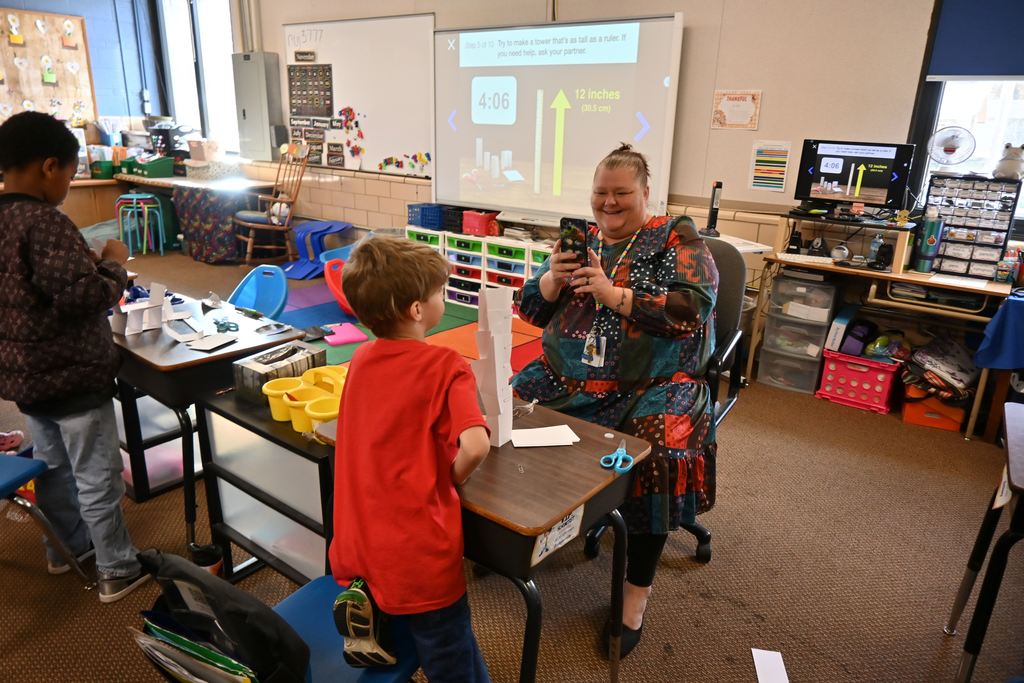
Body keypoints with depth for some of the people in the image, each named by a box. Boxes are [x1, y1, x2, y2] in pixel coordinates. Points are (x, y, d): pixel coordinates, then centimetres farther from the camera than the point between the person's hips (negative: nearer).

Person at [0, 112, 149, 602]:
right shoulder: (44, 222, -23)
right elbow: (84, 296, -28)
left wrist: (86, 263, 11)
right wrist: (114, 265, -12)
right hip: (71, 376, -9)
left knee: (53, 466, 24)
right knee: (97, 478, 4)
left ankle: (66, 546, 43)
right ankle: (118, 571, 18)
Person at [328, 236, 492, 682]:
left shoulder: (361, 358, 4)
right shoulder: (445, 364, -16)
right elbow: (474, 446, -29)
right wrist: (452, 478, -9)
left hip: (355, 551, 6)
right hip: (415, 559, -6)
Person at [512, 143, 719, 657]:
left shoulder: (677, 239, 3)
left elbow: (692, 311, -12)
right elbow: (530, 309, 11)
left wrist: (614, 295, -20)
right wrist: (554, 278, -10)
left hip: (652, 383, -4)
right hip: (568, 377, 4)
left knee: (657, 452, -29)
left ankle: (637, 593, -9)